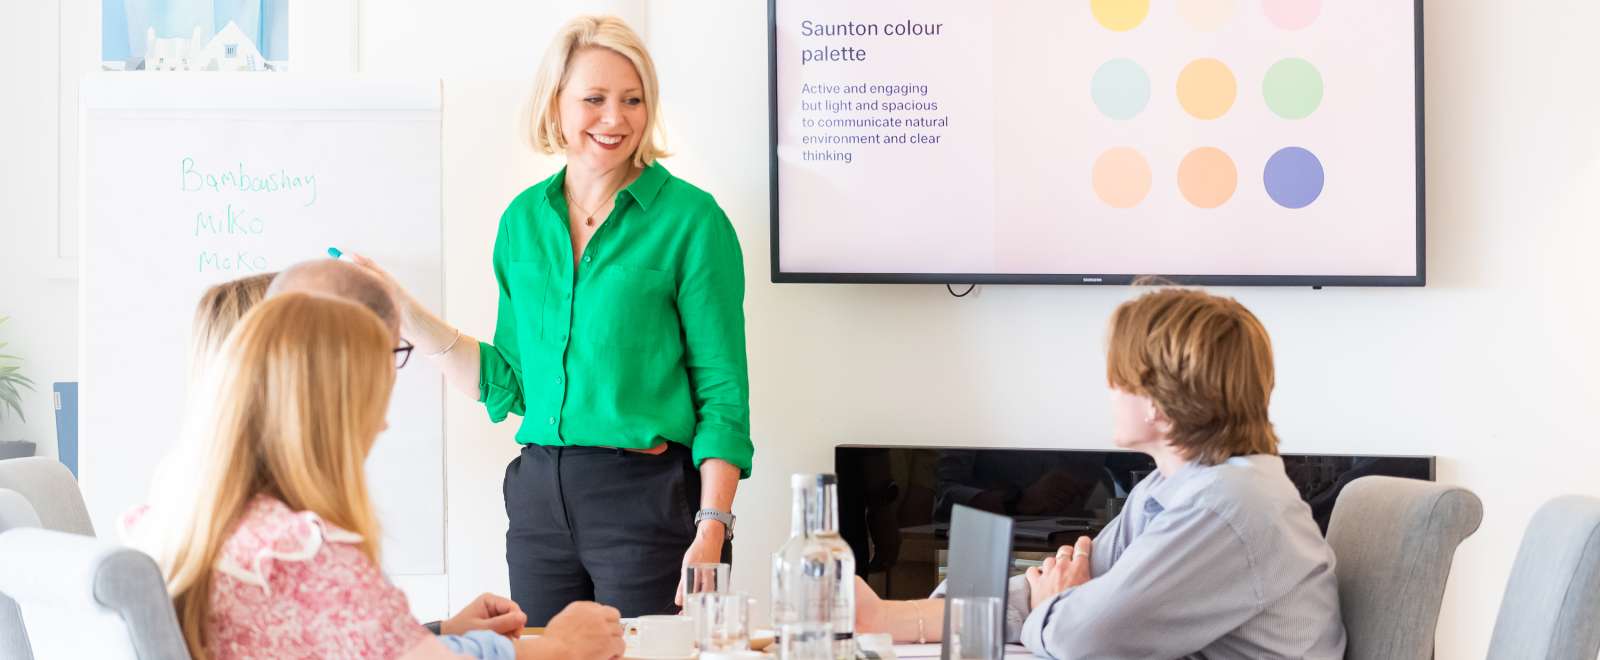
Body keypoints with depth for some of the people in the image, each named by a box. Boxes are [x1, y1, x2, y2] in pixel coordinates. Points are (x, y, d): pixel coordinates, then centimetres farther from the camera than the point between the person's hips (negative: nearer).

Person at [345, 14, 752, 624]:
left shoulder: (690, 219, -7)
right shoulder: (524, 219, 9)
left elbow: (722, 392, -8)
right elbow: (509, 384, 14)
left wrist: (711, 531, -16)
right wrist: (402, 310, 8)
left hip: (650, 502, -5)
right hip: (540, 497, 5)